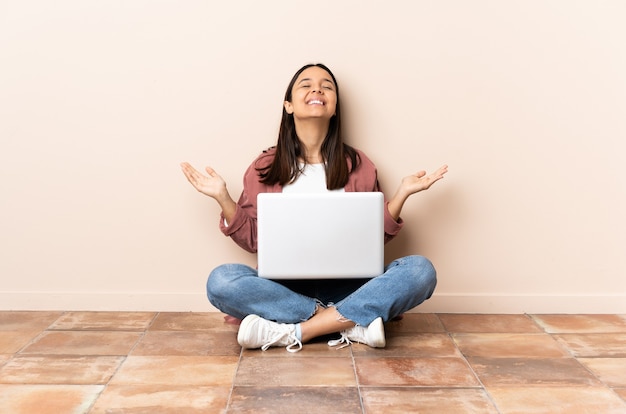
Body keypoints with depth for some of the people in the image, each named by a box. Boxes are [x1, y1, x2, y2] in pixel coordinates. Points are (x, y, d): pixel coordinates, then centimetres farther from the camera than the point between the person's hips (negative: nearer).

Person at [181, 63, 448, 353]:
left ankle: (292, 332, -27)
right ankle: (353, 322, -25)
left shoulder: (357, 165, 8)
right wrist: (223, 198, -4)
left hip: (347, 286, 1)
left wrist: (402, 193, -3)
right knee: (221, 281, -30)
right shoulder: (264, 168, 7)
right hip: (284, 288, 0)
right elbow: (252, 239, 6)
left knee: (420, 270, -25)